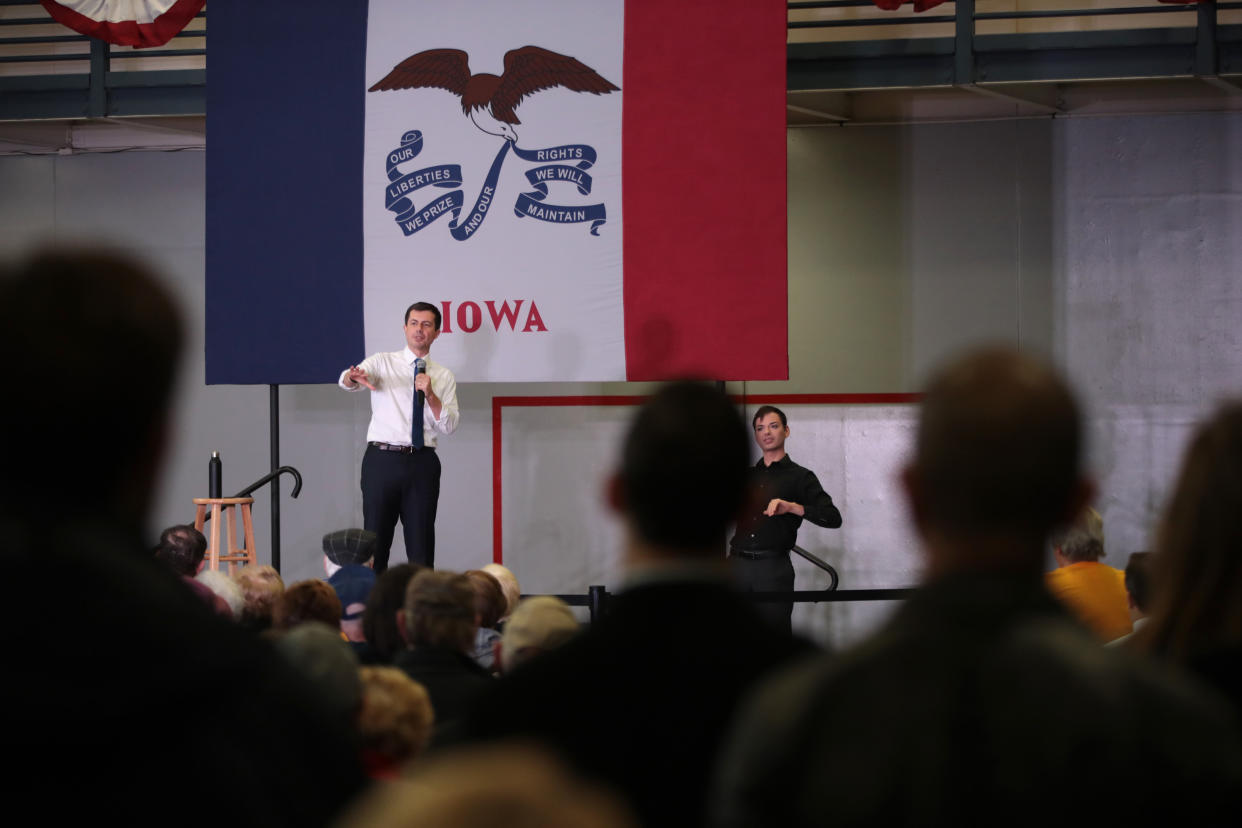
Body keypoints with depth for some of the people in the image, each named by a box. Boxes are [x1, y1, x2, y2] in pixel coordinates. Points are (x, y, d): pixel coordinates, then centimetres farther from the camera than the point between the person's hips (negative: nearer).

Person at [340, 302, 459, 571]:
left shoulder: (444, 377, 11)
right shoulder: (382, 362, 5)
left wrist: (430, 395, -14)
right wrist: (353, 377, -40)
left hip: (422, 464, 2)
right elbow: (345, 381, -15)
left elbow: (449, 425, 2)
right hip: (382, 459, -2)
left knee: (421, 543, 3)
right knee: (375, 539, -1)